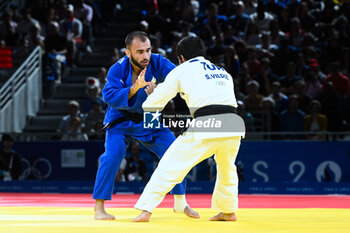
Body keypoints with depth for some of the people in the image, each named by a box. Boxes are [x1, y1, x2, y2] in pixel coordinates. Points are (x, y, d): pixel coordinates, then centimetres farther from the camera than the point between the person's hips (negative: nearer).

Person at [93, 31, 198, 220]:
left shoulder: (157, 63, -20)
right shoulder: (118, 70, -23)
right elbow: (109, 96, -34)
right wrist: (136, 87, -46)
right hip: (120, 119, -3)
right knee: (113, 154, -24)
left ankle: (181, 203, 17)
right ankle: (99, 207, -14)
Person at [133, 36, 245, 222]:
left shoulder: (182, 70, 14)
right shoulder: (223, 72, 27)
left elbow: (155, 102, 16)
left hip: (205, 126, -5)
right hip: (232, 124, 5)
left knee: (170, 166, 5)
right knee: (227, 168, 32)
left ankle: (146, 210, 0)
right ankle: (228, 211, 40)